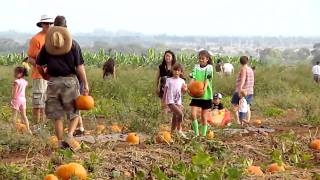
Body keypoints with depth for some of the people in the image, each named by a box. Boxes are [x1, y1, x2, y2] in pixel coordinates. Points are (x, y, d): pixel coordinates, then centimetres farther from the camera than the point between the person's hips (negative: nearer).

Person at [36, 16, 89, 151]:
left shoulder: (47, 45, 4)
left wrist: (45, 76, 26)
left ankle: (61, 143, 12)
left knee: (57, 116, 10)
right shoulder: (73, 44, -3)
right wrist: (85, 84, -3)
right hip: (70, 81, -2)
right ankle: (70, 136, -12)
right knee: (74, 113, 9)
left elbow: (38, 65, 8)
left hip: (53, 82, 2)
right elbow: (80, 67, -7)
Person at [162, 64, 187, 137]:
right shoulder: (169, 80, 0)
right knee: (180, 114, -22)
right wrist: (163, 101, 1)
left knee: (175, 117, 8)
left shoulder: (182, 81, 8)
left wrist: (185, 89, -17)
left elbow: (183, 92, 7)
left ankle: (172, 133, 20)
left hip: (178, 101, 4)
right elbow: (165, 91, 3)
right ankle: (179, 129, -5)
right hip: (170, 101, -4)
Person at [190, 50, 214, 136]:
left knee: (204, 117, 5)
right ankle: (196, 134, 1)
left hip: (206, 95, -2)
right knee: (193, 114, -12)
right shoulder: (196, 67, 8)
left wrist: (204, 88, -32)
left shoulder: (209, 67, -1)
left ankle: (203, 134, 17)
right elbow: (193, 77, -3)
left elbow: (207, 78, -14)